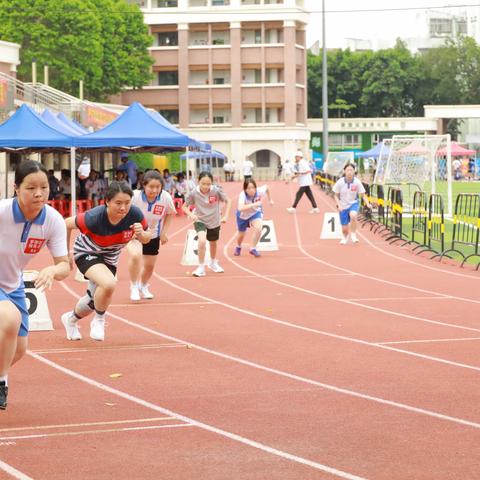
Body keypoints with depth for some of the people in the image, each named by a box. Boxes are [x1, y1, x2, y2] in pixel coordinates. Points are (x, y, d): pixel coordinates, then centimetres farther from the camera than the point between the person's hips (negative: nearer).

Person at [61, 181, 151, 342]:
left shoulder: (135, 214, -27)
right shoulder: (94, 217, -36)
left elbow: (147, 238, -9)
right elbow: (67, 224, -19)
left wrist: (141, 234, -33)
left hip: (109, 258, 5)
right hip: (86, 253, -5)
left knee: (95, 300, 20)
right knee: (108, 283, -33)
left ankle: (71, 319, 53)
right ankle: (99, 320, -4)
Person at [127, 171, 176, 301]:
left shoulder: (166, 197, -24)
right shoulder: (134, 196, -33)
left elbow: (170, 213, -2)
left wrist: (164, 232, -6)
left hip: (153, 235, 4)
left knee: (149, 265, 16)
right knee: (136, 255, -30)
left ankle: (143, 287, 48)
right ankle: (134, 287, -6)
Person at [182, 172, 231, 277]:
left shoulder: (216, 191, -22)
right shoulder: (193, 193, -22)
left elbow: (228, 201, -6)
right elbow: (184, 206, -9)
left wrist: (226, 216, -14)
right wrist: (190, 214, -28)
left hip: (214, 222, 2)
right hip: (200, 220, -2)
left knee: (213, 243, 23)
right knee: (202, 241, -28)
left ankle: (213, 263, 52)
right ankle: (201, 268, -12)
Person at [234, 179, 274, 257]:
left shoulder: (259, 191, -31)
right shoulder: (243, 195, -40)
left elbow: (266, 187, -5)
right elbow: (240, 208, -57)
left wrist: (270, 199, 6)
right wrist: (254, 204, -64)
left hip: (256, 213, 1)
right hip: (243, 215, -1)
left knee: (258, 228, -25)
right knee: (241, 234, 17)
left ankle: (253, 248, -1)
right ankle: (238, 247, 53)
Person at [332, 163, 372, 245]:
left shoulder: (357, 182, -13)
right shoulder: (340, 182, -13)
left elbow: (363, 195, -7)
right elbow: (336, 196, -2)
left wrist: (367, 204, -24)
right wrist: (339, 205, -17)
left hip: (354, 203, -1)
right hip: (343, 206, 1)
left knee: (353, 215, -38)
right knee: (344, 229, 6)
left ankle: (353, 235, -16)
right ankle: (345, 238, 45)